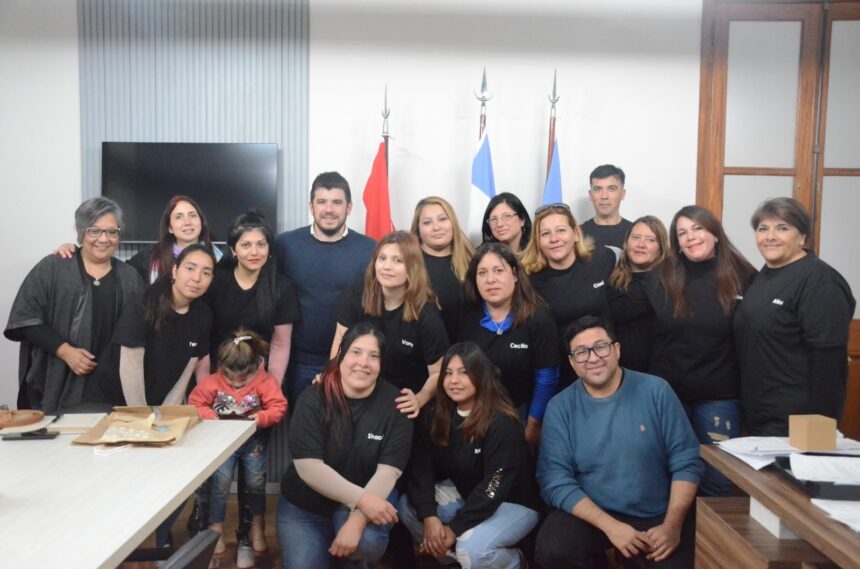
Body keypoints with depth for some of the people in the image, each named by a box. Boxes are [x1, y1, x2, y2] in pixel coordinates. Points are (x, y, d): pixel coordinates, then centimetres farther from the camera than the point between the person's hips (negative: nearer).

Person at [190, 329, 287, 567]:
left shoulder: (265, 381, -12)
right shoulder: (213, 382, -8)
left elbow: (278, 407, -13)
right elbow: (195, 402, -2)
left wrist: (262, 418, -29)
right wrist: (209, 415, -18)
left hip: (253, 439, 0)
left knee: (256, 479, -4)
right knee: (221, 479, -11)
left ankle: (257, 524, 21)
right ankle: (216, 528, 9)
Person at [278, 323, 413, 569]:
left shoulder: (394, 404, -13)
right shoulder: (312, 399, -14)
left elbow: (388, 471, -18)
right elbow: (308, 467, -21)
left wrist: (357, 519, -31)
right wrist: (361, 499, -29)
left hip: (369, 497, -1)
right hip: (304, 504, 1)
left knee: (366, 542, -29)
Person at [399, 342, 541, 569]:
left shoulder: (502, 422, -24)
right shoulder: (437, 415, -5)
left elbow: (494, 487, -26)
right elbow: (421, 465, -11)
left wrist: (454, 528, -26)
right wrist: (429, 516, -26)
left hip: (512, 503, -6)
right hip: (464, 493, 7)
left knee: (472, 549, -31)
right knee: (407, 505, -11)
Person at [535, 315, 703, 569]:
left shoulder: (656, 391, -7)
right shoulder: (560, 407, -7)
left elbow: (686, 462, -5)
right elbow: (555, 481, -11)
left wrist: (672, 524, -14)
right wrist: (610, 526, -21)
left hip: (657, 514, 1)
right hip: (590, 512, 0)